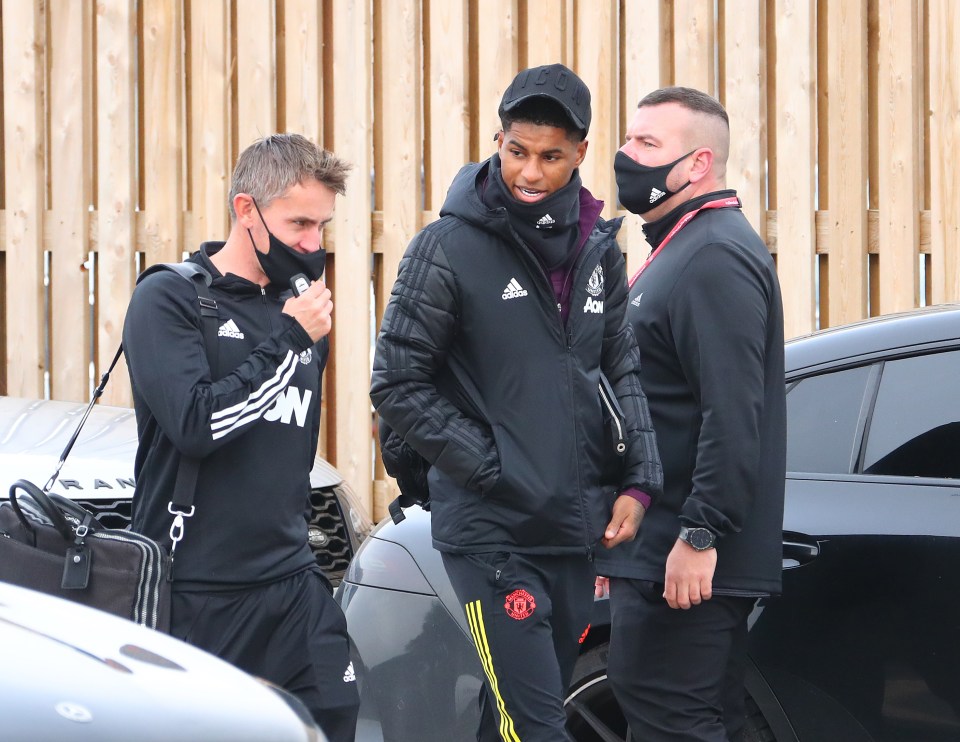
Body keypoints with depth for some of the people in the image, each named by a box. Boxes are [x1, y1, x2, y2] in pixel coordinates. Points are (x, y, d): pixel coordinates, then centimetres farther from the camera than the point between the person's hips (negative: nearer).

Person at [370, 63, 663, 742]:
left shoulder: (598, 249, 9)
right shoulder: (450, 247, -7)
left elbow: (621, 370, 17)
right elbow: (398, 386, -7)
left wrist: (638, 482, 5)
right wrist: (492, 470, -12)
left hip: (575, 533, 6)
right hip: (492, 535, -6)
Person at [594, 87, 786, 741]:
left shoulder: (716, 258, -15)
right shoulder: (682, 250, 20)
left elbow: (733, 417, -24)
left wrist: (700, 536, -26)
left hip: (685, 562, -11)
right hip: (654, 550, 11)